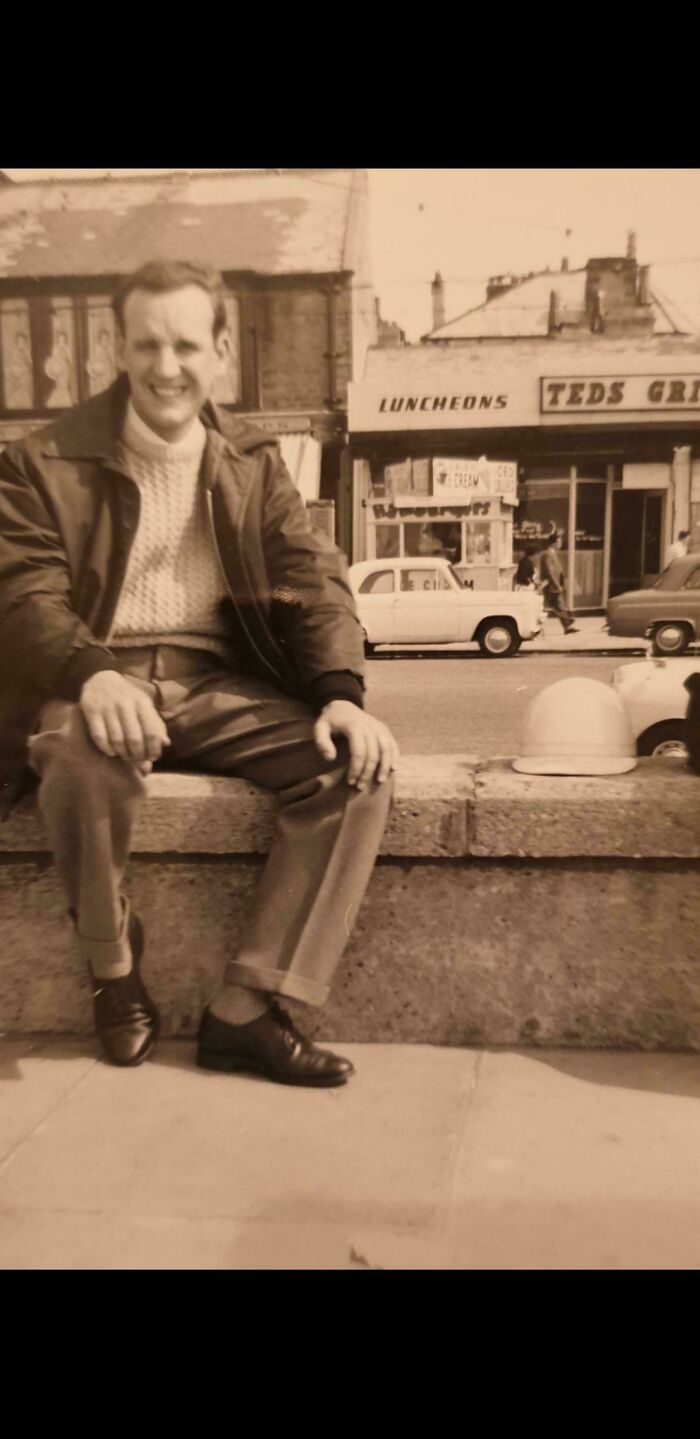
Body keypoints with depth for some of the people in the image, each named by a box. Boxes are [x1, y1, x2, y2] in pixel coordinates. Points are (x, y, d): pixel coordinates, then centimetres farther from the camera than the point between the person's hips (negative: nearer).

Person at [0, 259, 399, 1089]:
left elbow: (313, 582, 4)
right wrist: (93, 676, -32)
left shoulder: (253, 464, 12)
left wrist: (341, 694, -16)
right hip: (97, 682, -3)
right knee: (85, 756, -39)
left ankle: (245, 1008, -19)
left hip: (220, 686, 3)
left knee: (358, 764, -22)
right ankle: (114, 972, -10)